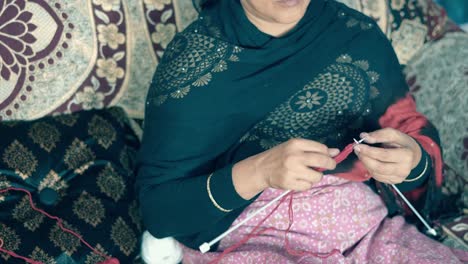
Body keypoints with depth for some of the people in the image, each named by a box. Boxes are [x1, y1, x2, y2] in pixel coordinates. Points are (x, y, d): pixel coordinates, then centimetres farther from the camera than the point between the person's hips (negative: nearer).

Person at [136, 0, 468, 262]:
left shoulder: (361, 36, 4)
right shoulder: (192, 59, -5)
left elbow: (412, 129, 11)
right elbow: (158, 207, -6)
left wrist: (413, 161, -14)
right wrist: (259, 171, -23)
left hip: (370, 230, 4)